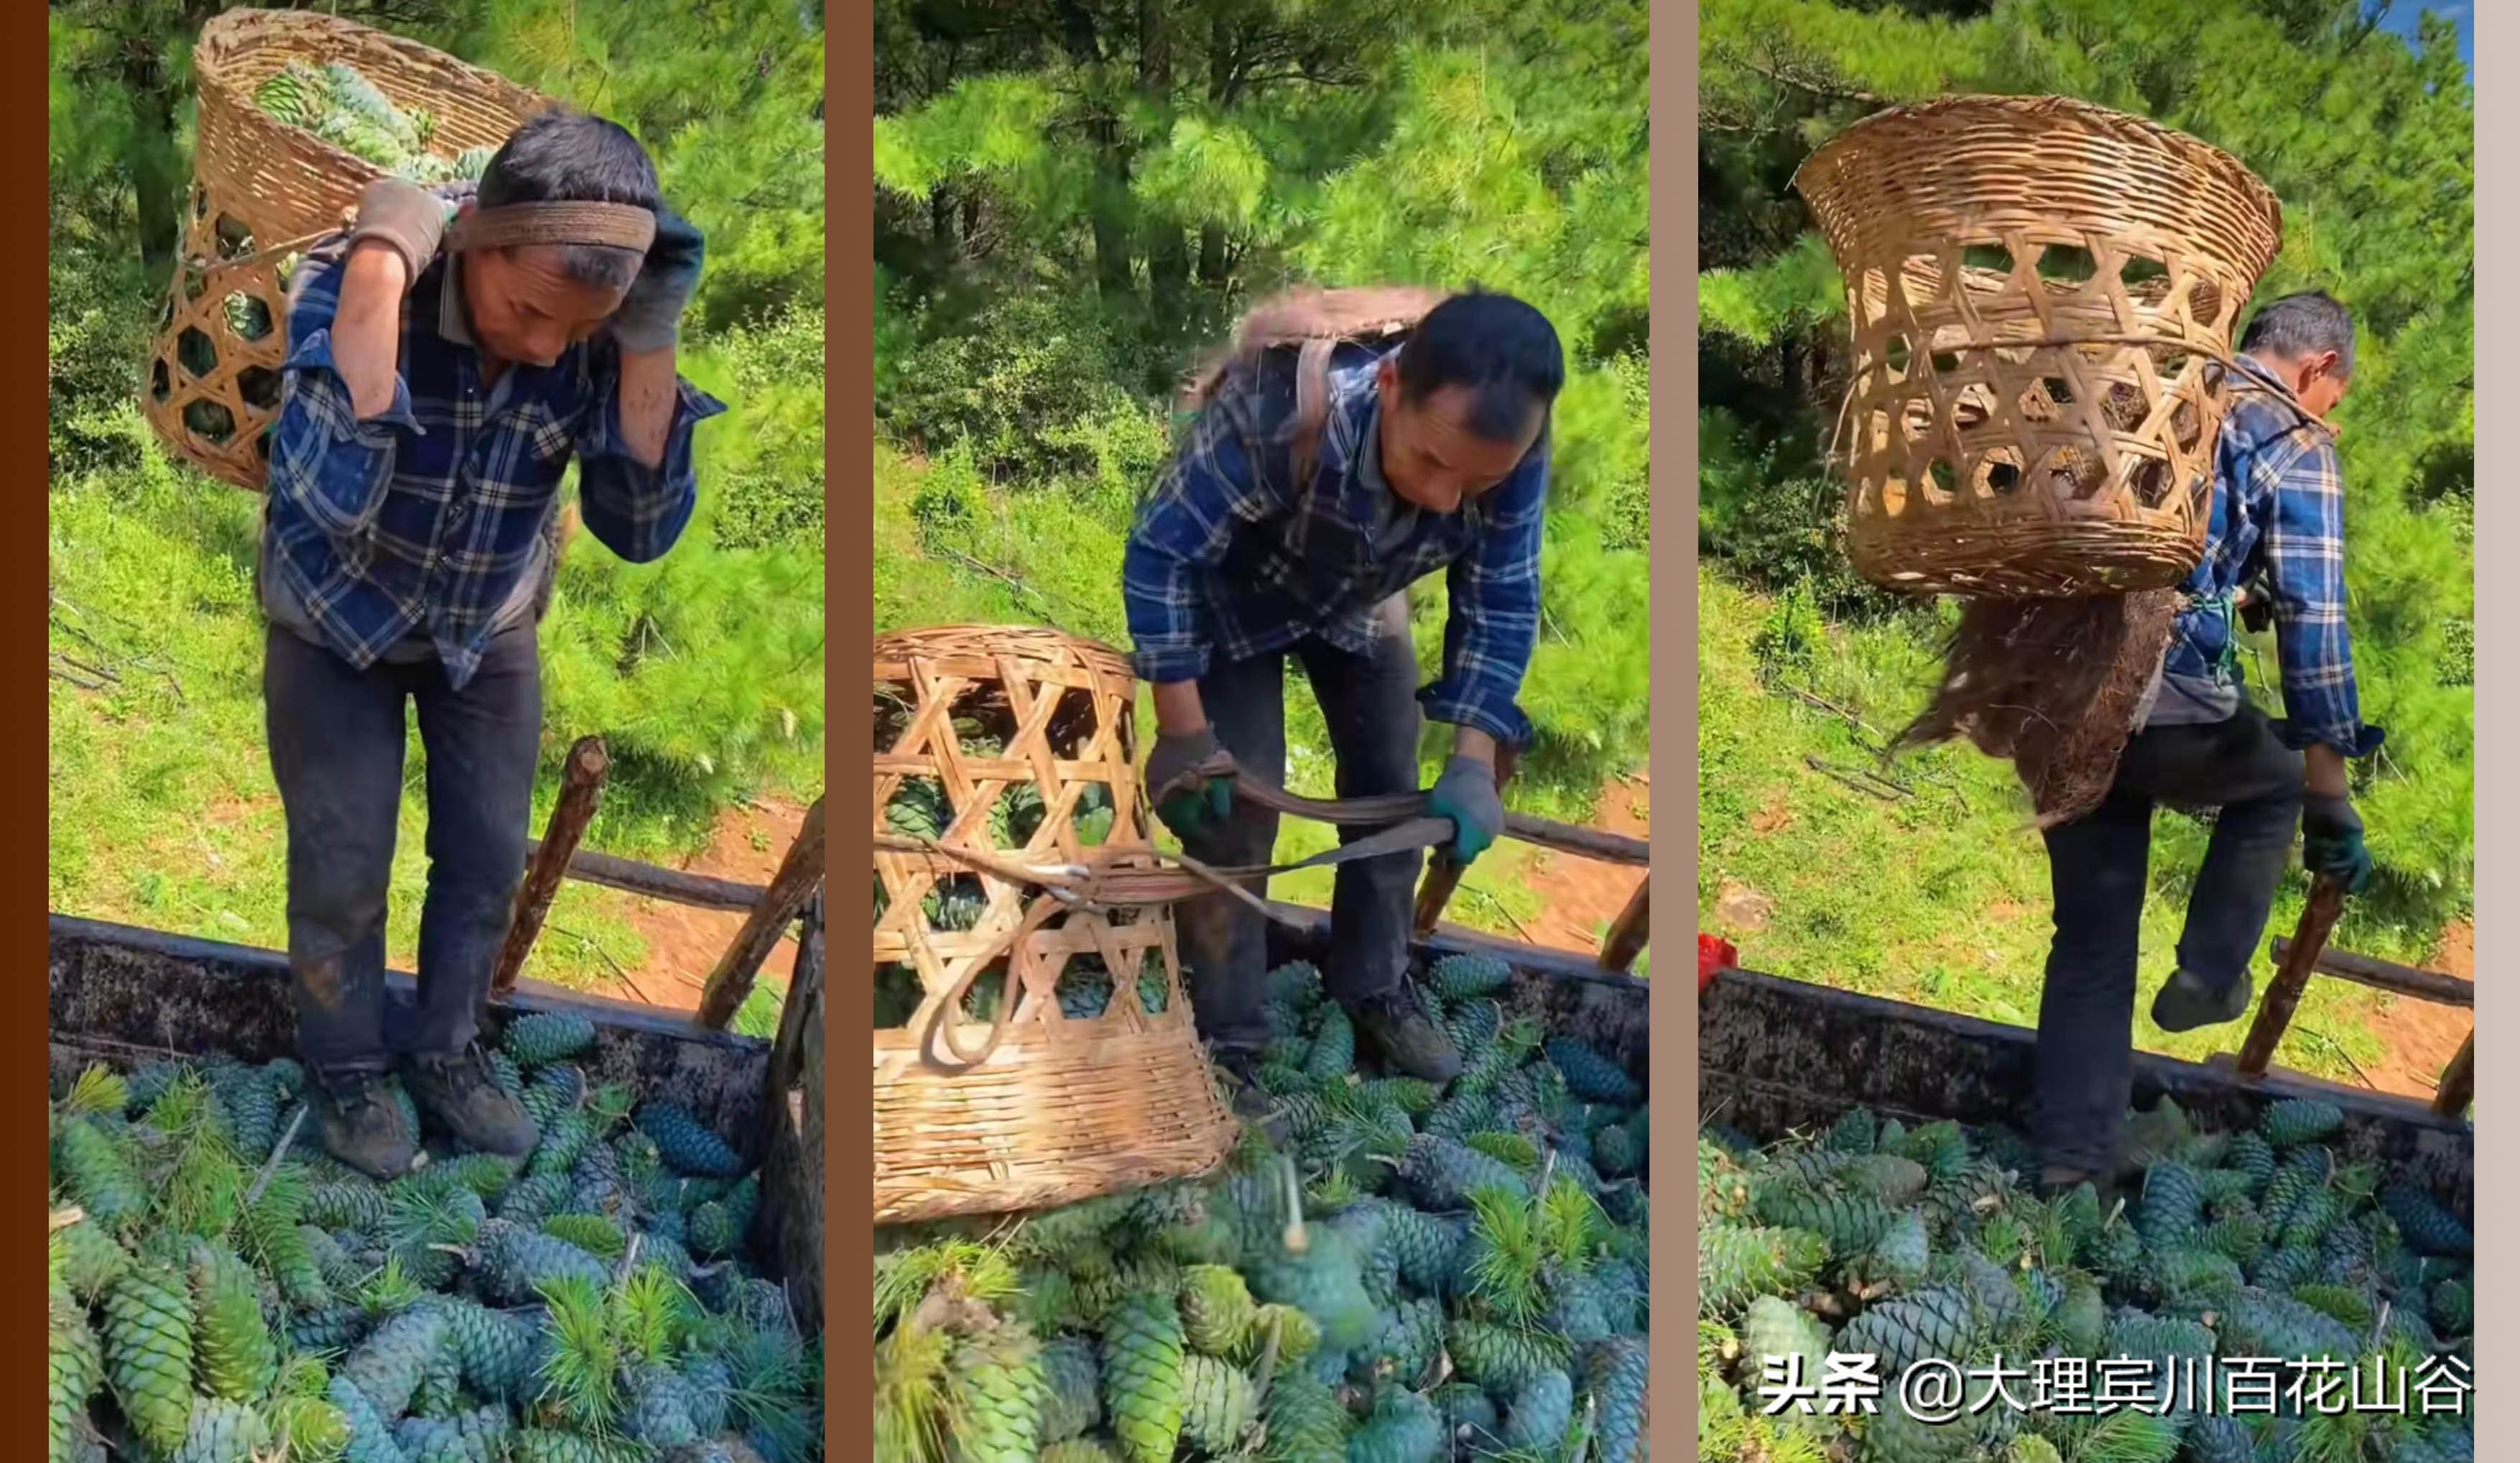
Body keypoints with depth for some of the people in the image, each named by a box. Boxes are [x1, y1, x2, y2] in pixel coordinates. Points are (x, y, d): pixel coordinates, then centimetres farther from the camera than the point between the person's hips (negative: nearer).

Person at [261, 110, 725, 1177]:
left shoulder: (596, 332, -26)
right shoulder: (344, 281, -35)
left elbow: (640, 529, -27)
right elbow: (333, 501, -48)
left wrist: (649, 341, -39)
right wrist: (378, 267, -49)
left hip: (488, 622, 3)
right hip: (337, 617, -3)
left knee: (489, 859, 12)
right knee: (341, 869, 4)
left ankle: (444, 1053, 35)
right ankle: (346, 1069, 29)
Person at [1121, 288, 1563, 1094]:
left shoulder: (1510, 451, -33)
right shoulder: (1280, 415, -46)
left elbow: (1501, 603, -19)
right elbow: (1160, 554, -34)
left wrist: (1473, 762, -26)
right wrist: (1184, 735, -32)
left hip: (1358, 603, 4)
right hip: (1233, 597, -4)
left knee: (1391, 791, 9)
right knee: (1235, 811, -9)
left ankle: (1373, 988, 32)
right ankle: (1224, 1040, 6)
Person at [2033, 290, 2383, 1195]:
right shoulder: (2297, 447, 1)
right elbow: (2312, 627, -5)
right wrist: (2331, 804, -3)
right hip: (2171, 709, -5)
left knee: (2092, 943, 14)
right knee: (2277, 779, 30)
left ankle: (2072, 1170, 11)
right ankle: (2209, 977, 26)